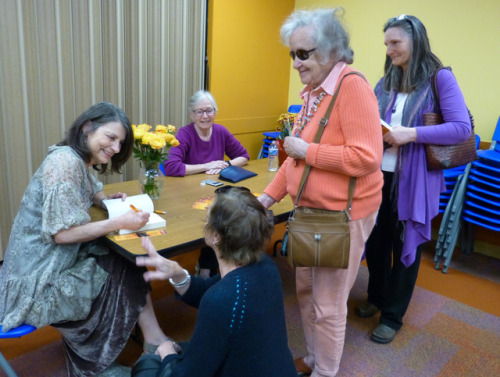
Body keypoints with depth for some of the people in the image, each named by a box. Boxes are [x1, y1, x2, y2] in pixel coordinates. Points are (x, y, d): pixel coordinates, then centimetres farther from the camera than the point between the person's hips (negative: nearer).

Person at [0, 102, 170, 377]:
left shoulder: (79, 161, 6)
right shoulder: (64, 161, -22)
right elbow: (62, 232, -25)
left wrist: (108, 200, 1)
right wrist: (120, 223, -24)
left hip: (56, 261, 8)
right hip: (38, 279, -8)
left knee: (127, 262, -1)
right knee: (127, 273, -6)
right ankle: (155, 344, 12)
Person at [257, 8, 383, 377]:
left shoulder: (352, 87, -18)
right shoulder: (313, 91, 10)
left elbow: (367, 157, -26)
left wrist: (307, 150, -19)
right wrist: (268, 197, 9)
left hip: (342, 215, -9)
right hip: (311, 209, 9)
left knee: (328, 305, 7)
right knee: (306, 290, 21)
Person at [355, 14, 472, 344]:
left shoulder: (440, 78, -6)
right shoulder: (385, 82, 11)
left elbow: (462, 128, -14)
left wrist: (411, 134, -23)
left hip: (415, 180, -5)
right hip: (379, 175, 5)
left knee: (406, 247, 8)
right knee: (375, 241, 15)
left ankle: (393, 316, 25)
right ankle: (377, 297, 39)